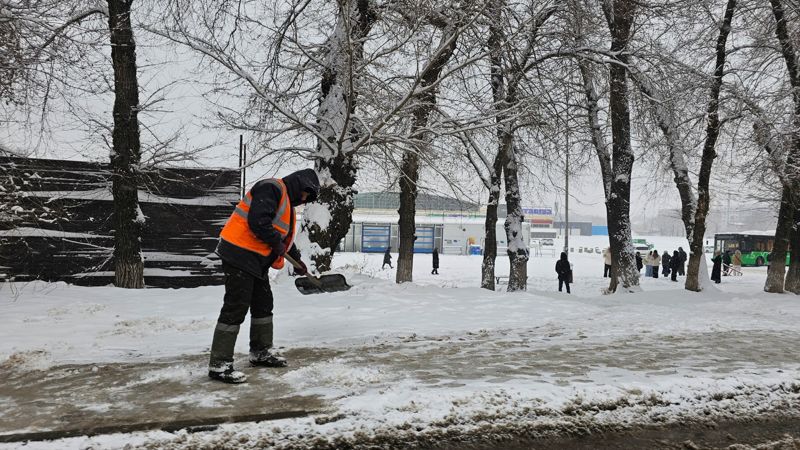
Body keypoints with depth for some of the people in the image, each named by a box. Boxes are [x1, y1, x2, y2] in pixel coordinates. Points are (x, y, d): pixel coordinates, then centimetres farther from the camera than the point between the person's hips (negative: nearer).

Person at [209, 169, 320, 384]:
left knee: (263, 304, 18)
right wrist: (276, 241, -14)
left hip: (257, 259, 11)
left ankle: (261, 352, 32)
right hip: (239, 253, -11)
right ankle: (219, 364, -5)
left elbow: (286, 237, 28)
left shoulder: (287, 203, 20)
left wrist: (297, 260, 24)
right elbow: (257, 221, -26)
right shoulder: (271, 188, -13)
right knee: (235, 308, -10)